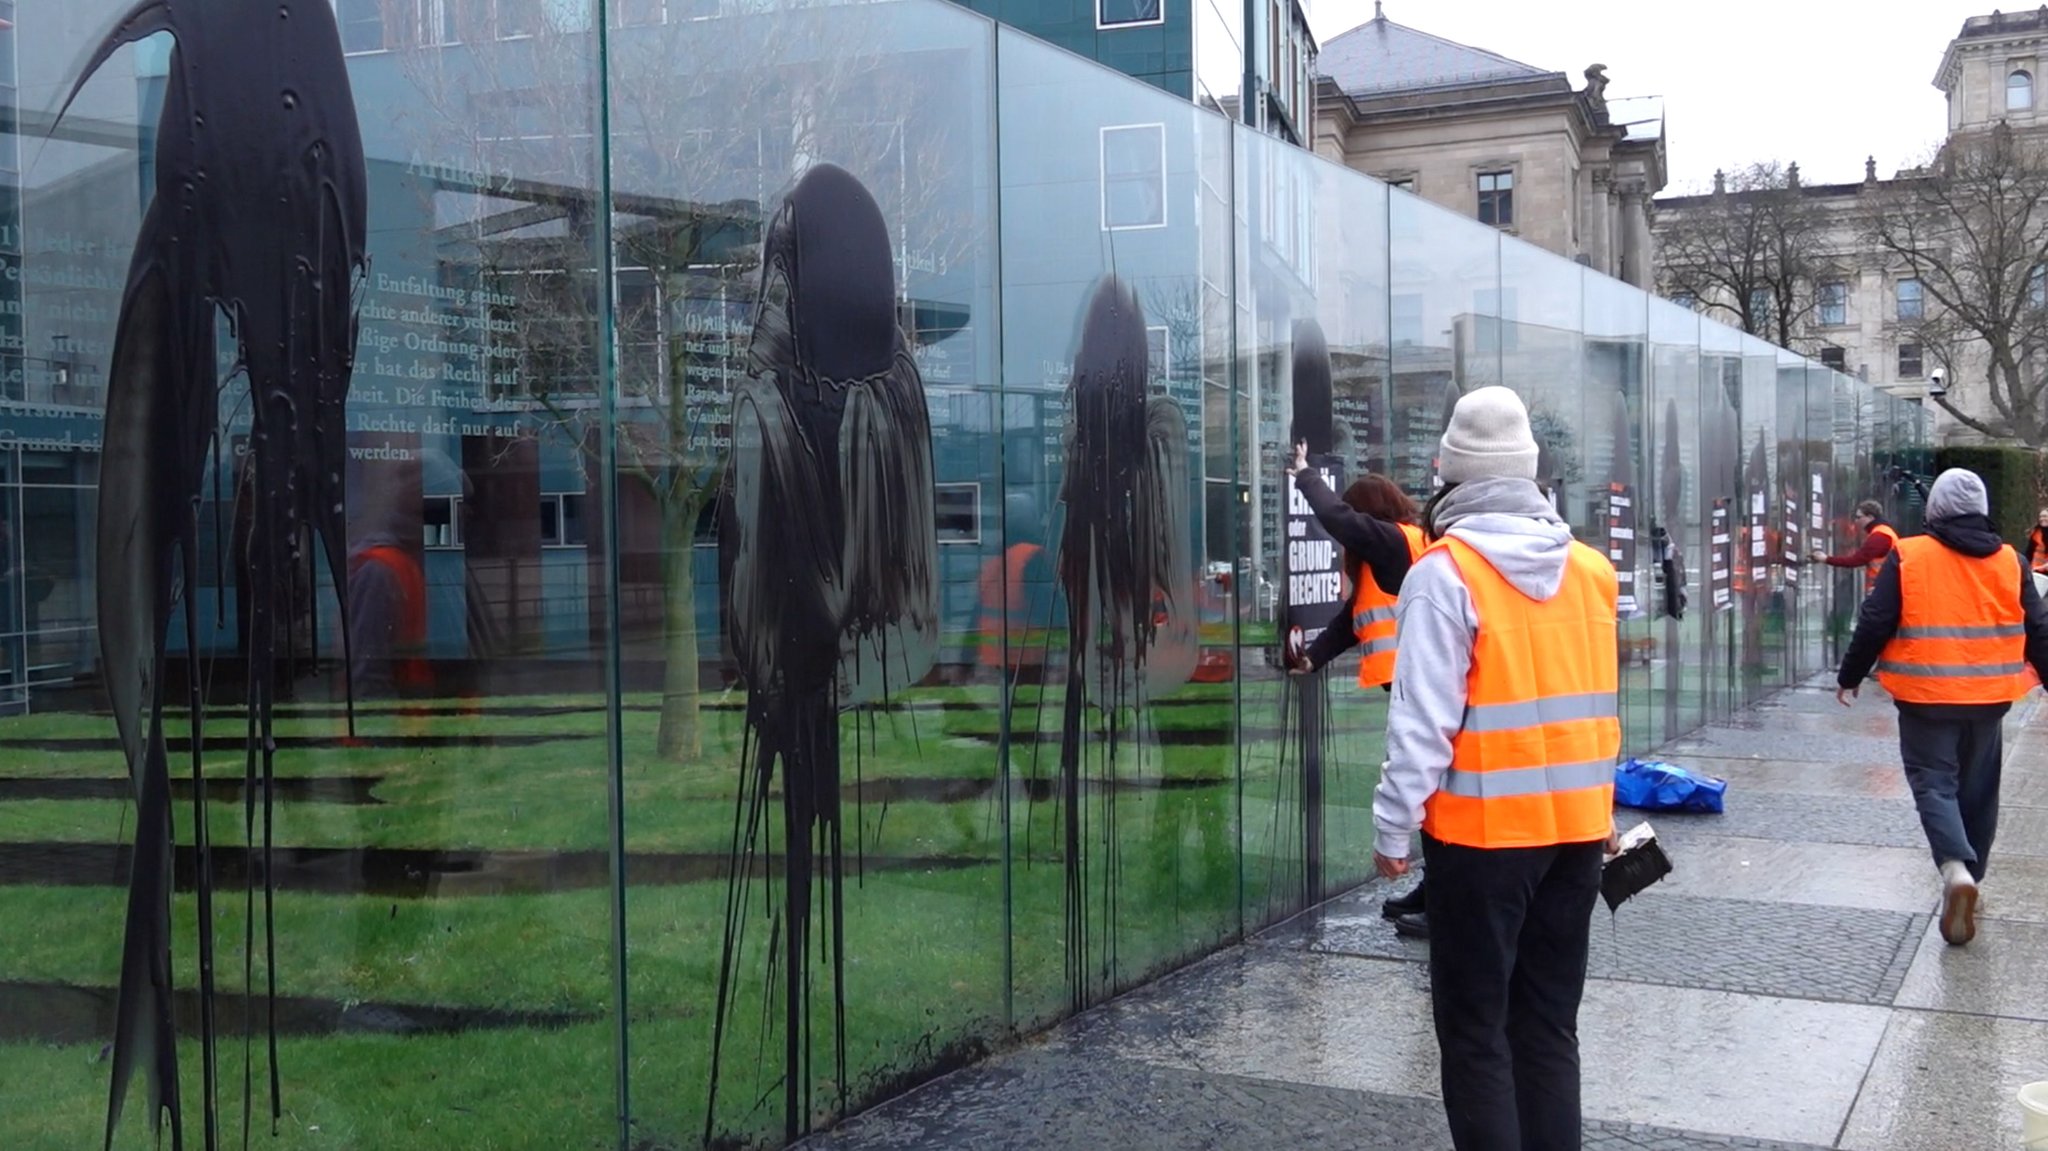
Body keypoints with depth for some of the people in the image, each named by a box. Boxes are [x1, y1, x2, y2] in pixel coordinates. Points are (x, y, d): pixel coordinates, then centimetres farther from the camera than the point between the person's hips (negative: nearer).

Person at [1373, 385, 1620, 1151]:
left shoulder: (1446, 572, -13)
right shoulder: (1591, 568, 6)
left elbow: (1423, 718, -16)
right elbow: (1598, 702, 13)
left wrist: (1394, 828, -11)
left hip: (1484, 830, -6)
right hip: (1576, 824, 6)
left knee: (1474, 1028, 5)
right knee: (1549, 1022, 16)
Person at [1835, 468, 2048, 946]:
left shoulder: (1907, 557, -8)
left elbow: (1874, 624, -7)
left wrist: (1850, 676, 5)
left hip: (1926, 697, -3)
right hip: (1989, 697, 4)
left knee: (1934, 782, 0)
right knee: (1978, 789, 16)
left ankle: (1956, 866, -23)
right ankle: (1969, 875, 26)